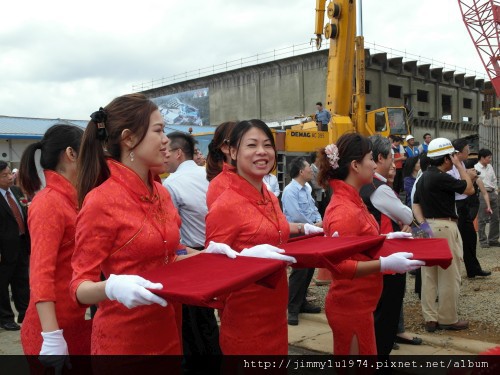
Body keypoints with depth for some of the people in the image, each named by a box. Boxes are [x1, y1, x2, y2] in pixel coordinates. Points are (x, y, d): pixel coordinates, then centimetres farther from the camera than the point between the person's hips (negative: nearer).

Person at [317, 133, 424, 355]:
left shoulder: (351, 201, 7)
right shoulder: (344, 210, -23)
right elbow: (340, 265, -26)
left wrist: (385, 238, 9)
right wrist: (386, 263, -28)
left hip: (358, 303, 10)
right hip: (351, 306, -10)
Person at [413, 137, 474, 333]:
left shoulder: (423, 178, 12)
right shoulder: (441, 178, -16)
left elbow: (415, 205, 11)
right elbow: (469, 189, -7)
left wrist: (423, 224, 1)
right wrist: (460, 165, 0)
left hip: (428, 227, 9)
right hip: (444, 227, -9)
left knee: (429, 276, 9)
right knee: (449, 276, 2)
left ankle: (430, 318, 15)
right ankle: (448, 319, 11)